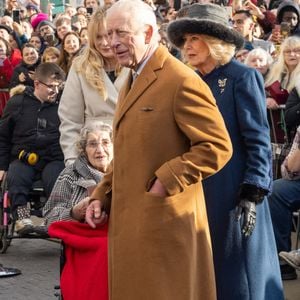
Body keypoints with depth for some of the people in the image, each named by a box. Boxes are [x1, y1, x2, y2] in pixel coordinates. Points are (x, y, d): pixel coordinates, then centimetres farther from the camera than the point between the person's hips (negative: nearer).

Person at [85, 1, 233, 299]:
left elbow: (217, 146, -16)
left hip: (165, 222, -9)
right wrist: (101, 196, 12)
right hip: (128, 222, 9)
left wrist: (165, 183, -18)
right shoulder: (132, 82, 18)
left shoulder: (182, 81, -12)